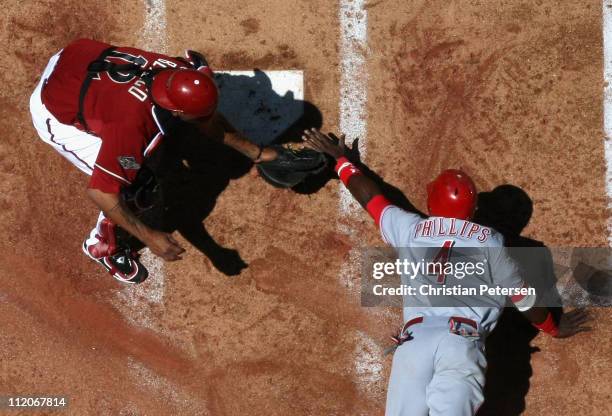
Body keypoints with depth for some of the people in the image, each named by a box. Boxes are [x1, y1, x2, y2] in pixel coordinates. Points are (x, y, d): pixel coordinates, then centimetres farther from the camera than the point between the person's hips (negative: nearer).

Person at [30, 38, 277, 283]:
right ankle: (103, 246, 19)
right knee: (130, 184, -8)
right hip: (55, 114, -7)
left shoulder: (180, 71, -20)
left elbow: (208, 120, 1)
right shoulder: (131, 126, -40)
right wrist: (148, 237, -32)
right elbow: (100, 192, -32)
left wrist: (254, 152, 3)